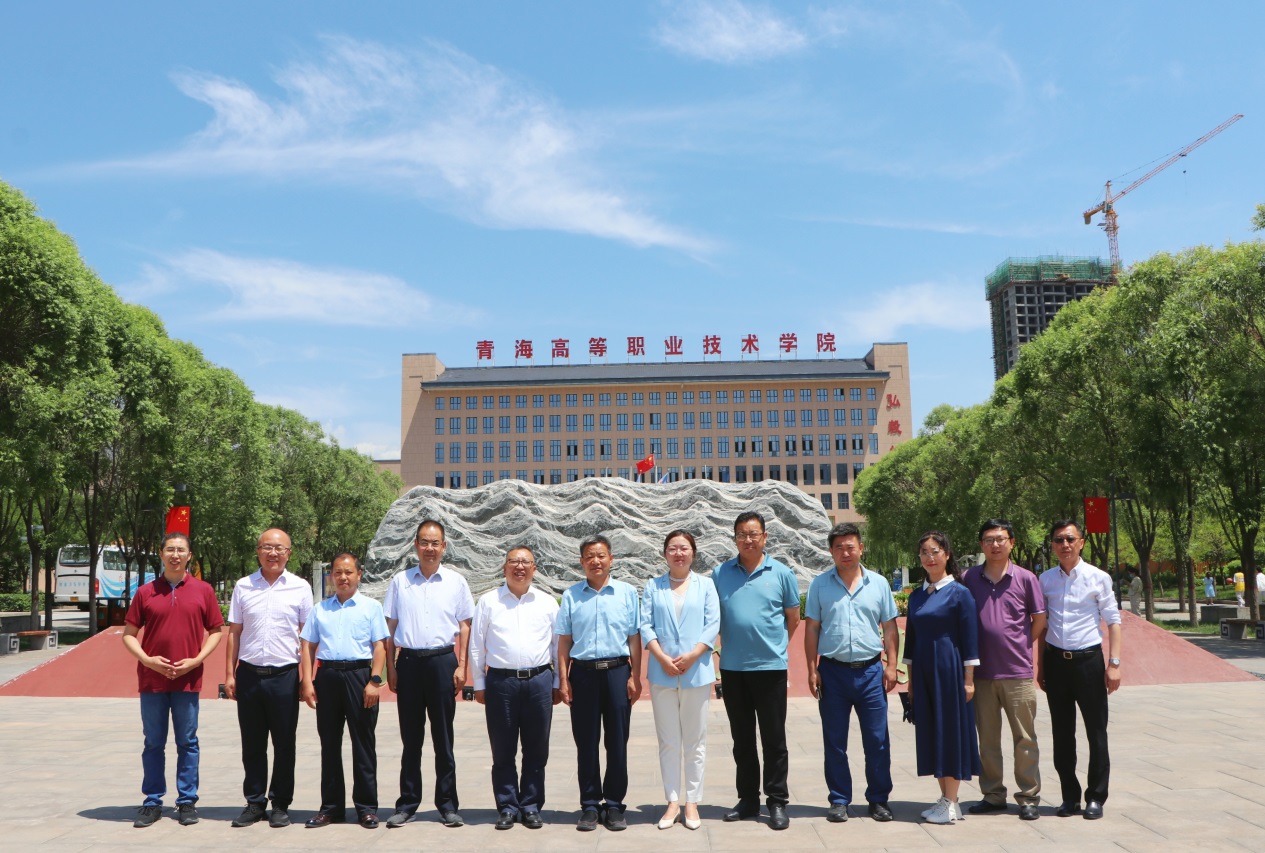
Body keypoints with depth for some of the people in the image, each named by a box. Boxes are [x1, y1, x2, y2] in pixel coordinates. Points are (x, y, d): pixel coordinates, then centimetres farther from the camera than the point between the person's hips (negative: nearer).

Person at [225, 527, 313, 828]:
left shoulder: (300, 588, 2)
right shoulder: (243, 586, 6)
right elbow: (234, 632, 9)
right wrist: (229, 674, 4)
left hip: (285, 675, -2)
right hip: (249, 674, 2)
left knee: (284, 744, 5)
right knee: (252, 744, 10)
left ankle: (281, 804, 17)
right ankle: (254, 802, 22)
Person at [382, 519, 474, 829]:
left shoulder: (456, 582, 4)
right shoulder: (400, 581, 6)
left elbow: (465, 626, 6)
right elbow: (390, 627, 8)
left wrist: (461, 666, -1)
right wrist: (390, 669, 3)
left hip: (443, 661, -1)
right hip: (409, 662, 1)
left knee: (443, 737, 5)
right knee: (410, 737, 8)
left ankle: (447, 804, 13)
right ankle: (407, 803, 18)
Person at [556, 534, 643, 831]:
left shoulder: (626, 593, 5)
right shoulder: (571, 595, 7)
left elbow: (634, 638, 5)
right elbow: (564, 640, 7)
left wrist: (635, 677, 0)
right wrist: (563, 679, 1)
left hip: (617, 671, 0)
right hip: (583, 673, 1)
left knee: (617, 741, 4)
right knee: (586, 742, 5)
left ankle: (614, 804, 15)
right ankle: (590, 805, 15)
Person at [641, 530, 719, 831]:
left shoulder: (705, 585, 7)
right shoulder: (653, 586, 8)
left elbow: (712, 625, -1)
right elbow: (645, 625, 1)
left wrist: (690, 656, -14)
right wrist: (663, 658, -12)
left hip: (696, 672, -1)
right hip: (662, 673, 1)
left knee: (695, 741, 4)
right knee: (668, 741, 6)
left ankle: (692, 802, 13)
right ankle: (672, 801, 13)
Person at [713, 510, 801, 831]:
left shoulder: (782, 573, -1)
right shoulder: (720, 573, 3)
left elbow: (793, 617, 7)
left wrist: (774, 645, 9)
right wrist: (729, 645, 7)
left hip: (770, 666, -2)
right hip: (732, 668, 2)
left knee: (774, 739, 3)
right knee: (742, 739, 13)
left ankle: (777, 802, 14)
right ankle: (748, 799, 24)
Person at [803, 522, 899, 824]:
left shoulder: (878, 583, 6)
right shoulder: (820, 584, 3)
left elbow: (890, 628, 8)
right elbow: (811, 629, 3)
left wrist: (891, 665, 0)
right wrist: (812, 670, -2)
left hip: (870, 670, 1)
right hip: (833, 671, 0)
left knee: (877, 739, 5)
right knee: (835, 741, 7)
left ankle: (878, 799, 18)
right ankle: (839, 800, 18)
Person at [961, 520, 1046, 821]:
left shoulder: (1025, 578, 0)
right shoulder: (968, 578, 4)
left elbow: (1040, 619, 7)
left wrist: (1020, 647, 5)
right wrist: (973, 651, 5)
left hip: (1017, 672, -2)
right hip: (981, 671, 2)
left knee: (1024, 738, 4)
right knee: (987, 738, 10)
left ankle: (1028, 798, 14)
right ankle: (992, 795, 21)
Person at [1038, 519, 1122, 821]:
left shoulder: (1098, 578, -2)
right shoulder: (1045, 580, 6)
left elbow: (1113, 621, 0)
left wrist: (1113, 663, -7)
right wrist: (1041, 667, 10)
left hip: (1088, 659, -3)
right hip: (1056, 660, 3)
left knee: (1096, 731, 3)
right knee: (1062, 733, 9)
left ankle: (1095, 798, 14)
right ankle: (1070, 796, 20)